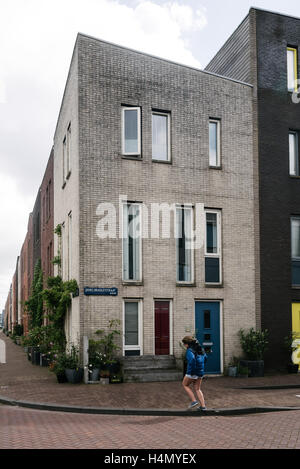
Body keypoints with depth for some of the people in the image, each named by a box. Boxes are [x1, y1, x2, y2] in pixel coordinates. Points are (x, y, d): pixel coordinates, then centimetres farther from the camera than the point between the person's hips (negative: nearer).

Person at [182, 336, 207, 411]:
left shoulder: (189, 350, -15)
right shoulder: (199, 348, 10)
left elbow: (191, 359, -32)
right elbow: (205, 357, 22)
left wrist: (189, 371, -22)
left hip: (193, 371, -7)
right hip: (200, 371, 7)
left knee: (185, 385, 14)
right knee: (197, 389, 14)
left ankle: (194, 401, 5)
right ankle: (203, 406, 7)